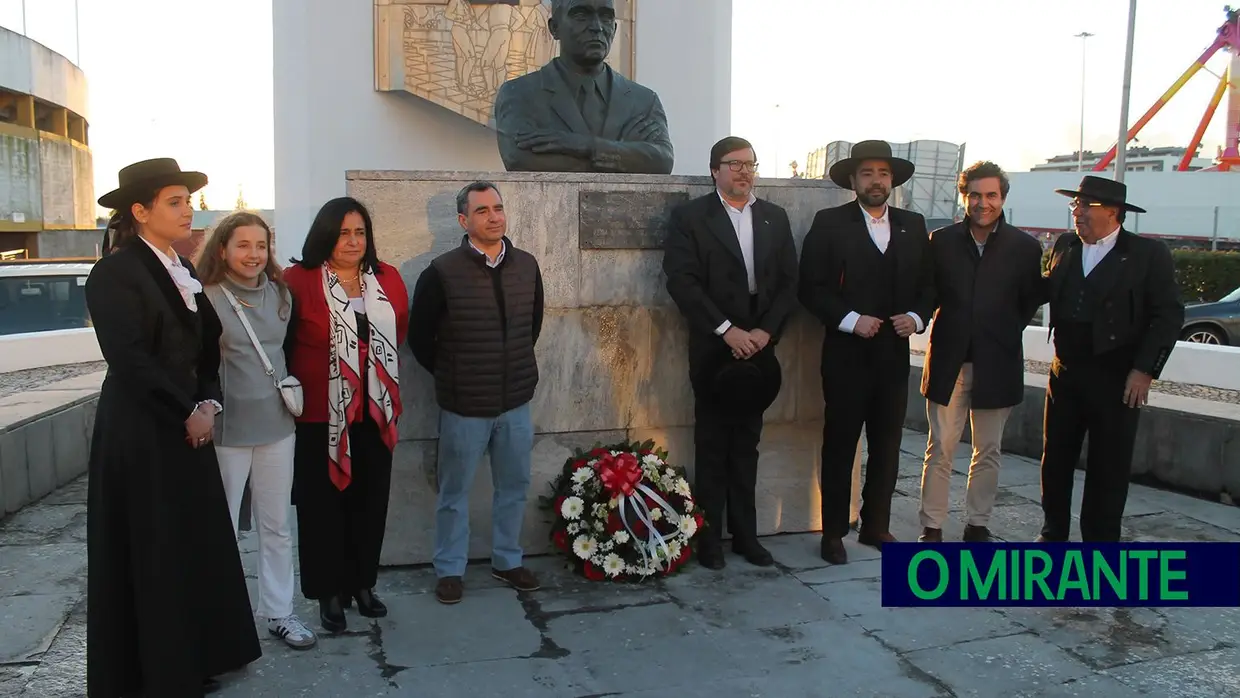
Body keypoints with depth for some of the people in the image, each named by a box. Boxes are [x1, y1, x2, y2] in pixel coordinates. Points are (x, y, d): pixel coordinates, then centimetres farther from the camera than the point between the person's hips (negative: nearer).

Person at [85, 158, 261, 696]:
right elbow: (130, 360, -18)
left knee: (196, 544, 12)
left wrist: (208, 405, -2)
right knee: (150, 554, 3)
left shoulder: (184, 271, 12)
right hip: (140, 432, -7)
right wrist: (187, 413, -12)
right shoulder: (115, 272, -12)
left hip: (187, 427, 8)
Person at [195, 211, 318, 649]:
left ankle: (278, 612, 24)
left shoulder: (281, 294, 7)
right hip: (226, 429, -5)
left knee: (277, 526, 12)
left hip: (276, 424, 5)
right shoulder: (206, 298, -10)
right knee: (222, 528, 7)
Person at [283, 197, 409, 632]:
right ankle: (329, 592, 20)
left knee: (370, 502, 12)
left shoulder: (388, 279, 6)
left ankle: (363, 583, 29)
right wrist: (295, 387, -3)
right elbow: (280, 342, -7)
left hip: (376, 413, 4)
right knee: (322, 505, 6)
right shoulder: (298, 280, -10)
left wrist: (376, 358, 10)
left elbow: (401, 331, 17)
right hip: (320, 416, -4)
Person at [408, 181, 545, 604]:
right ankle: (450, 569, 25)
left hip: (516, 401, 4)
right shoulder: (442, 272, -12)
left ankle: (507, 561, 32)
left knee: (514, 486, 14)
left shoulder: (527, 266, 1)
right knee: (455, 491, 9)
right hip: (464, 406, -4)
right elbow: (419, 335, -3)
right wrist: (449, 376, 3)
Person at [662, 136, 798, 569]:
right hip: (714, 349, -4)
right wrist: (727, 331, -15)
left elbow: (789, 282, 7)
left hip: (759, 347, 4)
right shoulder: (690, 217, -2)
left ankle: (745, 534, 18)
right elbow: (682, 282, -11)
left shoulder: (776, 217, 12)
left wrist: (765, 331, -7)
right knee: (712, 447, 3)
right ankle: (710, 538, 12)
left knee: (746, 445, 10)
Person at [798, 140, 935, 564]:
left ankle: (876, 526, 24)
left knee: (887, 446, 11)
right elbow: (811, 288, -7)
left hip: (894, 354, 4)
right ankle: (833, 532, 13)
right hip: (846, 354, -4)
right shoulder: (830, 224, -3)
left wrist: (916, 317, -6)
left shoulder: (913, 226, 10)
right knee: (839, 446, 4)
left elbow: (929, 284, 12)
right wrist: (851, 320, -16)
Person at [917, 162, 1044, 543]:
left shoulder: (1025, 247, 1)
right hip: (948, 359, 0)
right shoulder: (941, 241, 1)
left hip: (997, 363, 1)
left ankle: (978, 525, 23)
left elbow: (1032, 299, 9)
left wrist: (1008, 332, 3)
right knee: (940, 448, 2)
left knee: (988, 451, 10)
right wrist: (943, 325, 2)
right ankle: (931, 527, 11)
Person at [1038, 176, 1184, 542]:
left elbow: (1169, 315, -8)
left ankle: (1100, 539, 17)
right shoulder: (1065, 245, 8)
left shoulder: (1149, 253, -6)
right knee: (1055, 457, 12)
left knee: (1108, 468, 5)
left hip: (1117, 379, -5)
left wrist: (1144, 370, -13)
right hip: (1065, 373, 5)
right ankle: (1053, 533, 27)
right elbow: (1047, 292, 14)